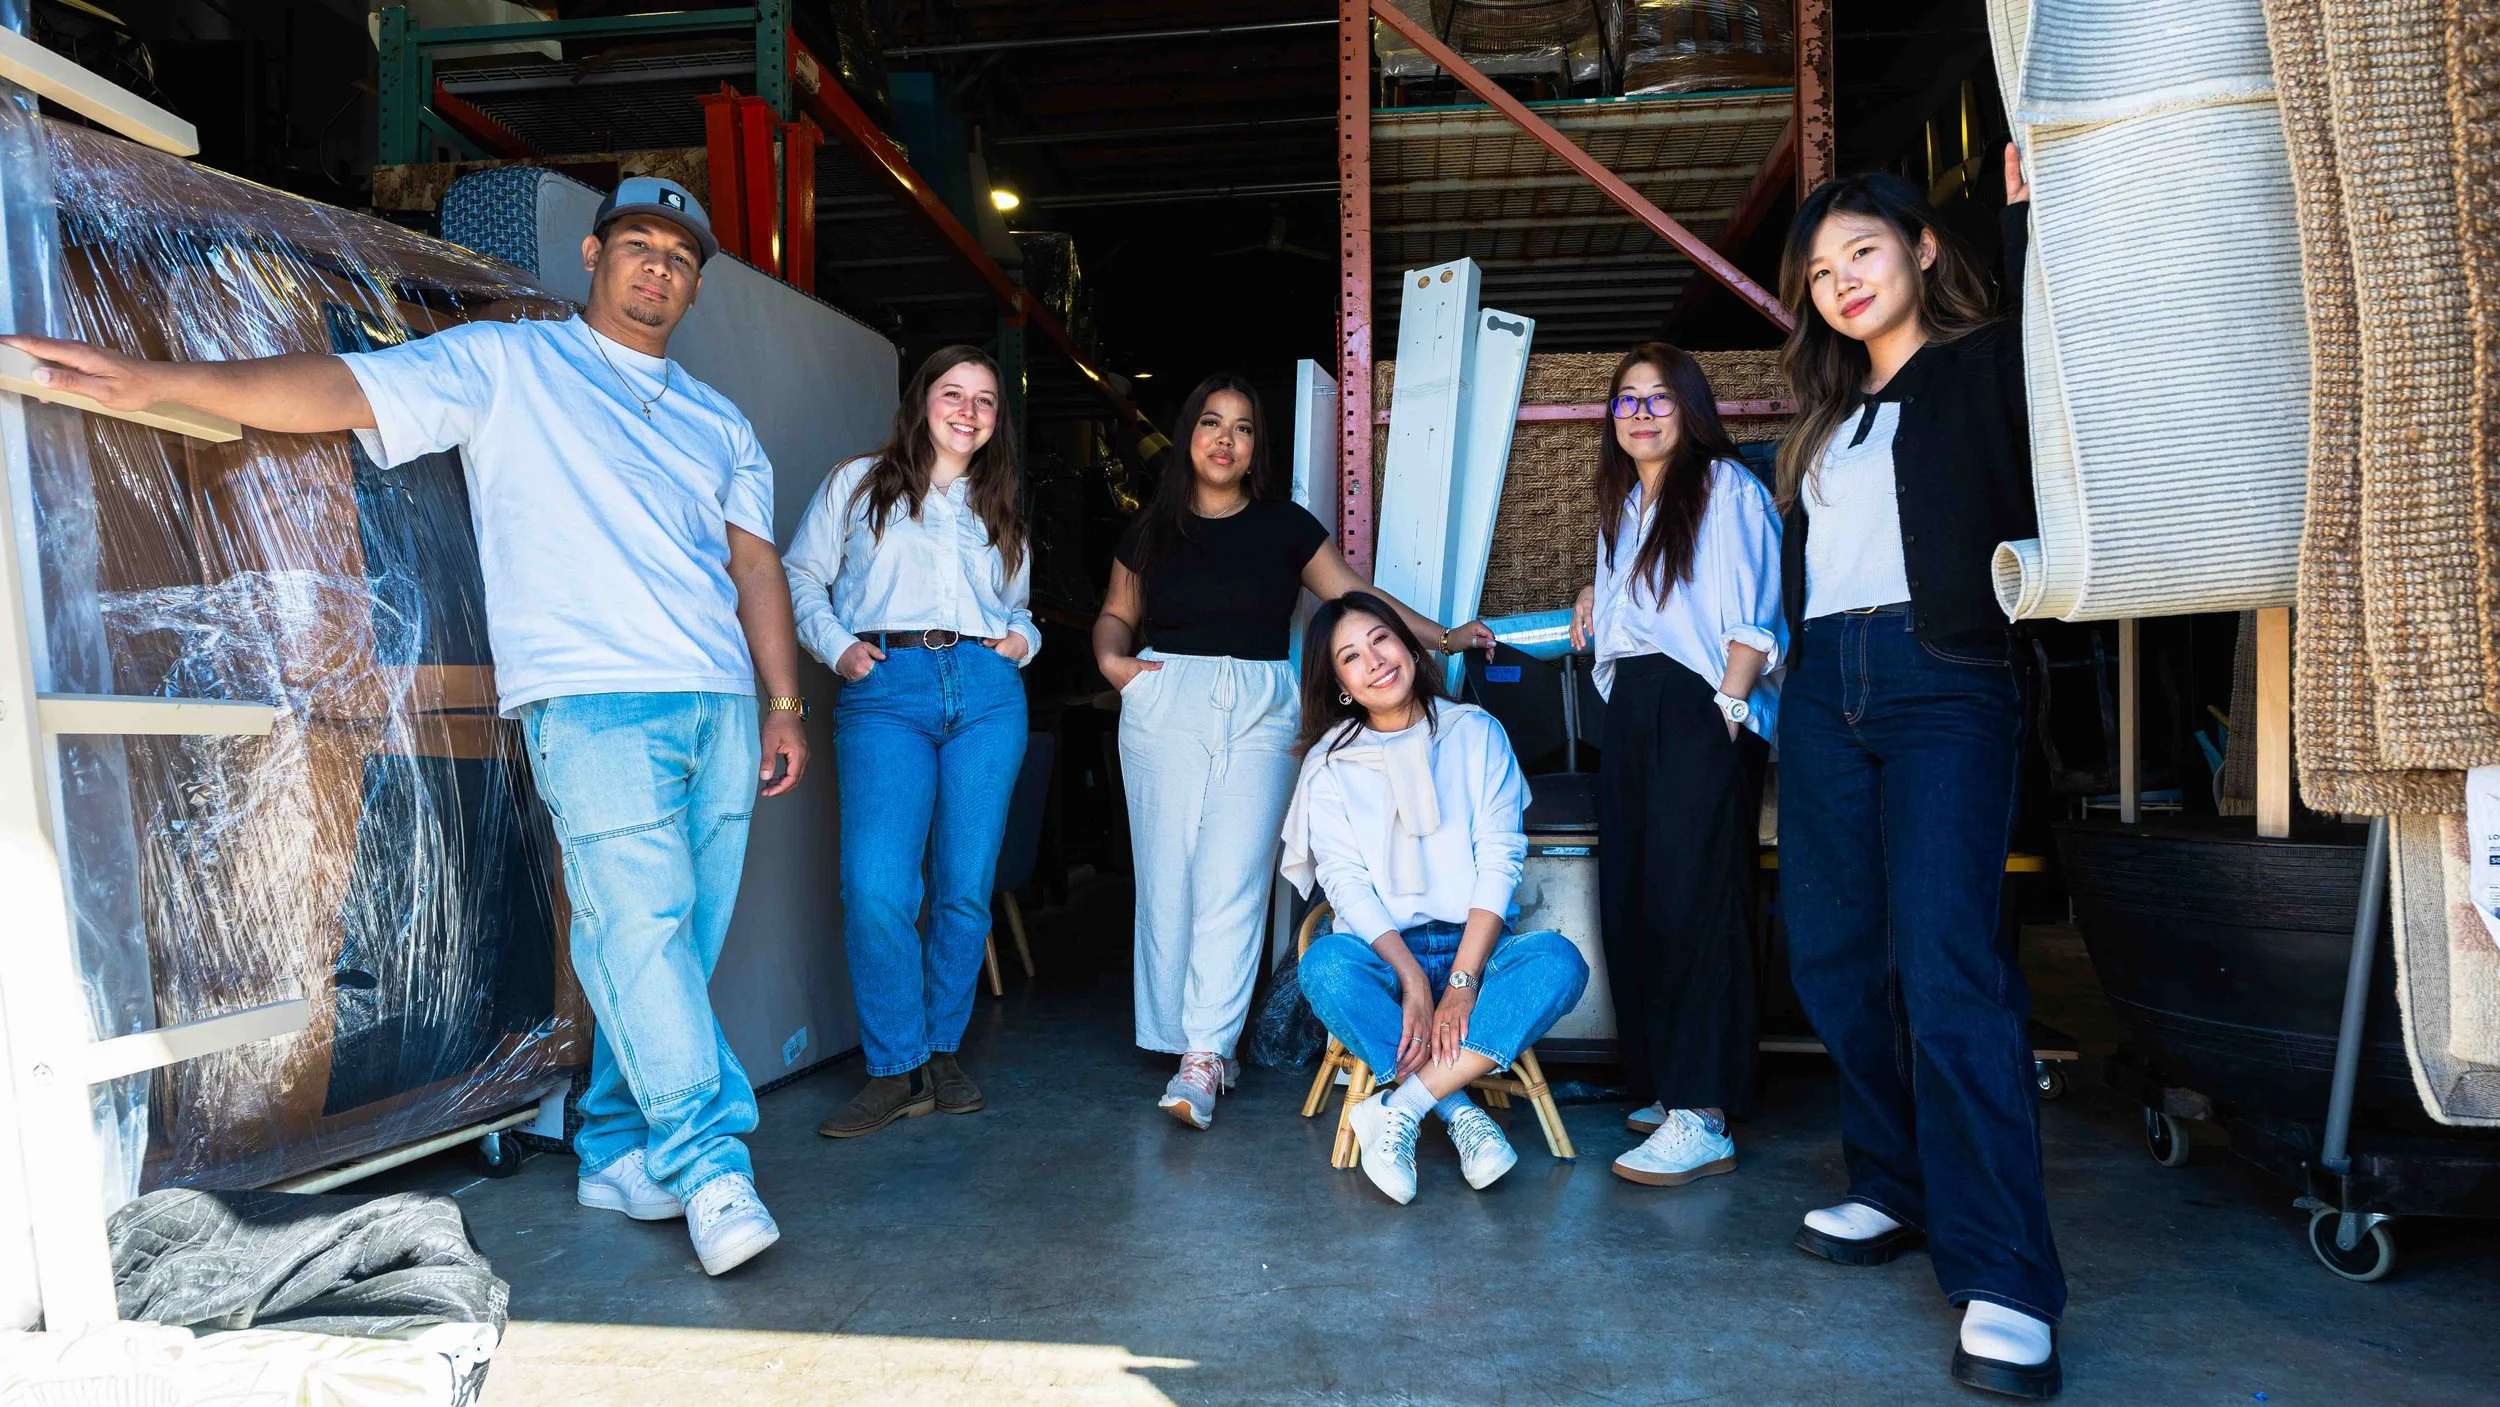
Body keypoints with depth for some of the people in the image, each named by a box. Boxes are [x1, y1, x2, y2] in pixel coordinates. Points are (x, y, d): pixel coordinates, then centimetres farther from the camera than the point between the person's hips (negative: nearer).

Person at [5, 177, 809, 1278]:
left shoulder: (720, 423, 23)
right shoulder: (504, 365, 10)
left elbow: (754, 562, 19)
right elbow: (345, 390, -1)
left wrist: (784, 703, 12)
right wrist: (160, 381, -14)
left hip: (719, 705, 5)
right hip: (594, 700, -5)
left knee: (678, 949, 4)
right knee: (638, 927, -12)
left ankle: (617, 1154, 15)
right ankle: (708, 1167, -6)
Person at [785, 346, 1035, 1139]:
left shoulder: (999, 512, 25)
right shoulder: (858, 484, 16)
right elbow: (802, 576, 11)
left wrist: (1024, 641, 7)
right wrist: (837, 647, -4)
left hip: (987, 689, 3)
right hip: (885, 692, -3)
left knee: (966, 888, 0)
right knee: (876, 887, -16)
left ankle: (943, 1052, 16)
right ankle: (896, 1070, -4)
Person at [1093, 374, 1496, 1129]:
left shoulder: (1284, 524, 9)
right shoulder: (1151, 528, 12)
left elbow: (1354, 595, 10)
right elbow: (1116, 613, 20)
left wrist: (1443, 636, 6)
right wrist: (1111, 657, -1)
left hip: (1260, 712, -1)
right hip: (1164, 705, 1)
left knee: (1234, 879, -12)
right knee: (1168, 876, -2)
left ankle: (1204, 1055, -13)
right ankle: (1192, 1042, 9)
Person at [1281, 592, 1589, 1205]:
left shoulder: (1475, 733, 6)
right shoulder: (1330, 764, 6)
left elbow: (1499, 861, -3)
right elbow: (1345, 881, -5)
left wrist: (1461, 981, -17)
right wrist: (1412, 978, -21)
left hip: (1475, 947, 1)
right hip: (1384, 953, 0)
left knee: (1559, 961, -30)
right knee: (1325, 965, -34)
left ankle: (1397, 1109, -31)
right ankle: (1461, 1114, -25)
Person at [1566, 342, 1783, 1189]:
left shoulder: (1724, 488, -1)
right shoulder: (1622, 508, 22)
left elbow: (1751, 618, -10)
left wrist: (1728, 708, -18)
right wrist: (1596, 605, 14)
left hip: (1698, 713, -8)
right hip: (1630, 712, 8)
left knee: (1695, 903, -13)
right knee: (1631, 902, 6)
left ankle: (1703, 1118, -12)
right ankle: (1667, 1086, 17)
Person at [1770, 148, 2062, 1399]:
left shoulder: (1981, 372, 6)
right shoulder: (1827, 416, 22)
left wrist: (2026, 208, -19)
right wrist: (1769, 661, 12)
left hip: (1942, 683, -6)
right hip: (1823, 687, 7)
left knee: (1946, 966, -16)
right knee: (1834, 956, 6)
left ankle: (2005, 1277, -11)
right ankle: (1895, 1189, 21)